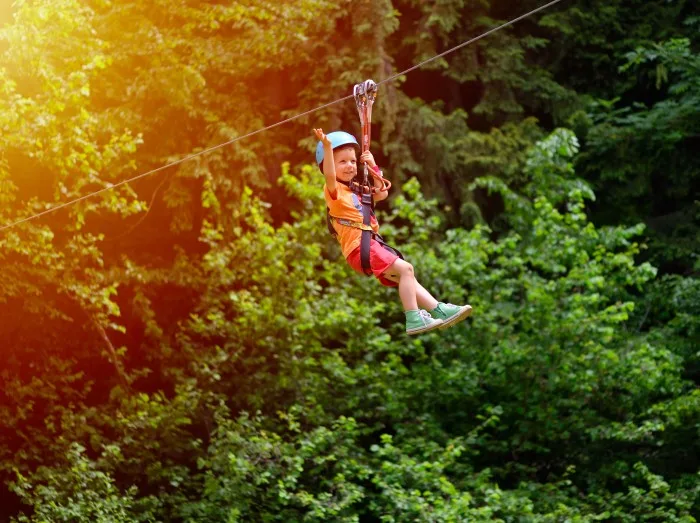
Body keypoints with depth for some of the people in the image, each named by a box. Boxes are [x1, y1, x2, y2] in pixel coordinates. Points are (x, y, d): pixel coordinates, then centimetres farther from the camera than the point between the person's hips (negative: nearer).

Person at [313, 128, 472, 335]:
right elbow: (329, 175, -27)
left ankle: (438, 310, 15)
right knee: (405, 269, -20)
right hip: (359, 247, -9)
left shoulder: (356, 191, 23)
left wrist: (373, 167, 24)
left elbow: (382, 193, 33)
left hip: (373, 245, 10)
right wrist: (326, 146, -41)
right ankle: (413, 318, -23)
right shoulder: (335, 190, -5)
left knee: (405, 279, 11)